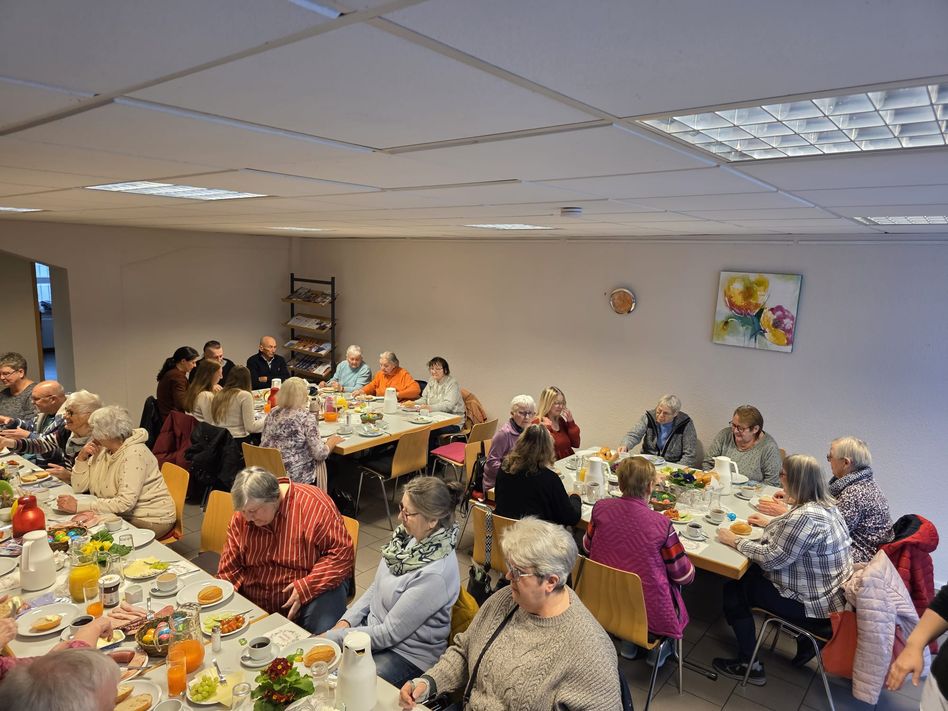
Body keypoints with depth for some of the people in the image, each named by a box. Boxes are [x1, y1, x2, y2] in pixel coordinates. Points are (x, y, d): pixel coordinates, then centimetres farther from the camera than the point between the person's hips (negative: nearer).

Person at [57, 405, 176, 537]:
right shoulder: (103, 450, 4)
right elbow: (79, 487, 7)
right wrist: (82, 458, -7)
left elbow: (125, 503, -30)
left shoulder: (134, 454, -22)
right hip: (124, 515, 8)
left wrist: (78, 506, -28)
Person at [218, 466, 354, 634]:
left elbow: (343, 554, -19)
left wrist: (305, 588, -25)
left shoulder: (313, 504, -19)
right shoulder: (242, 516, -2)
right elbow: (230, 568, 9)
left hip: (311, 592, -6)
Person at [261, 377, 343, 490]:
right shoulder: (307, 417, -19)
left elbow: (264, 444, 8)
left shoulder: (272, 413, -1)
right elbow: (320, 454, -19)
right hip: (298, 477, -6)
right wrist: (332, 441, 1)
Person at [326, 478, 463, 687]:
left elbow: (390, 633, -23)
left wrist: (332, 637, -18)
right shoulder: (409, 536, -7)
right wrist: (346, 620, -3)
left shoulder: (435, 574, -31)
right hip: (374, 626, 7)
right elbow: (376, 587, 8)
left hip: (409, 654, -7)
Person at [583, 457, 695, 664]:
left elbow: (587, 545, 5)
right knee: (677, 582, 25)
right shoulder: (661, 524, -23)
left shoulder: (600, 508, -13)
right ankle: (658, 646, 27)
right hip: (651, 613, -3)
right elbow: (685, 576, -10)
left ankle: (629, 641, 29)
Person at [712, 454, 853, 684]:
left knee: (734, 588, -1)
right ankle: (804, 641, 24)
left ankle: (749, 664, 11)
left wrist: (736, 541, -14)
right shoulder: (825, 505, 2)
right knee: (750, 573, 20)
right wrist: (771, 523, 20)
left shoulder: (806, 516, -30)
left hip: (816, 605, -9)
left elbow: (772, 558, -25)